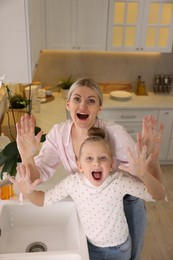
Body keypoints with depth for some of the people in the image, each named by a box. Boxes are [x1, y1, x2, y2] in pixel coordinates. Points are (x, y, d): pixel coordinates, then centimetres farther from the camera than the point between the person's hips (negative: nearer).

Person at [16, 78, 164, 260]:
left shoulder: (115, 133, -31)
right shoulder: (58, 134, -20)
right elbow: (37, 178, -17)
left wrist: (152, 159, -49)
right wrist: (26, 156, -37)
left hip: (125, 204, -2)